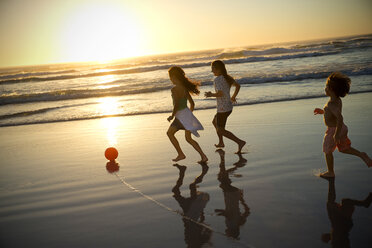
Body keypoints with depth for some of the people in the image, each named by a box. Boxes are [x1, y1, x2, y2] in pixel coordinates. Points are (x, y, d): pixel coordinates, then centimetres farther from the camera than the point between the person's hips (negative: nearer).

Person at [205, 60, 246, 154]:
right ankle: (221, 142, 40)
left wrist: (211, 95, -13)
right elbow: (238, 86, 16)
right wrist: (233, 97, 23)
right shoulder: (228, 77, 7)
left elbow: (220, 94, -30)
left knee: (221, 131, 0)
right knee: (215, 122, 30)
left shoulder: (217, 80, -19)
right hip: (229, 107, 9)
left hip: (223, 108, -9)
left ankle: (240, 142, -12)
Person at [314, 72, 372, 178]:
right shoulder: (338, 100, -1)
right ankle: (362, 155, 11)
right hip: (342, 129, 8)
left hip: (333, 131, -8)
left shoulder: (331, 104, -30)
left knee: (327, 151, 14)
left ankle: (330, 172, 28)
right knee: (343, 149, 27)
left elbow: (340, 118, -41)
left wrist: (337, 134, -36)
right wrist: (322, 111, 14)